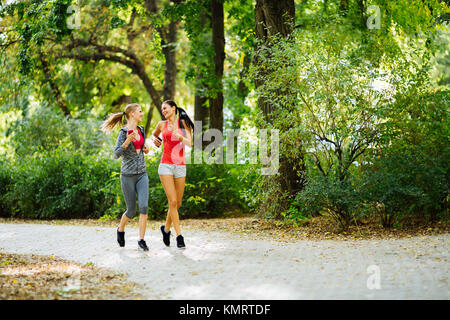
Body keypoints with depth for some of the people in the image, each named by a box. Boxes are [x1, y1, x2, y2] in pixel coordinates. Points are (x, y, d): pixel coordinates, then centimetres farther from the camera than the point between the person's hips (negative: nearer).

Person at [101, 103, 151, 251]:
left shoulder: (141, 130, 9)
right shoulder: (124, 132, -10)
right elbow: (116, 154, -18)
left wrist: (145, 149, 7)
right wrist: (127, 142, -31)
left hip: (142, 174, 5)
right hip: (128, 175, -4)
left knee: (144, 206, -14)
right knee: (131, 210, 4)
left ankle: (141, 240, -10)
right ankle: (121, 229, 34)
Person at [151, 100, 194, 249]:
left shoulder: (183, 123, 5)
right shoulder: (162, 124, 9)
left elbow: (189, 143, -6)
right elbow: (153, 134, 31)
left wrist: (179, 136, -23)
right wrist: (154, 139, 10)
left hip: (180, 166, 1)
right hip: (166, 165, -1)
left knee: (177, 203, 6)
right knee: (173, 201, -12)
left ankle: (166, 228, 30)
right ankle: (179, 236, -9)